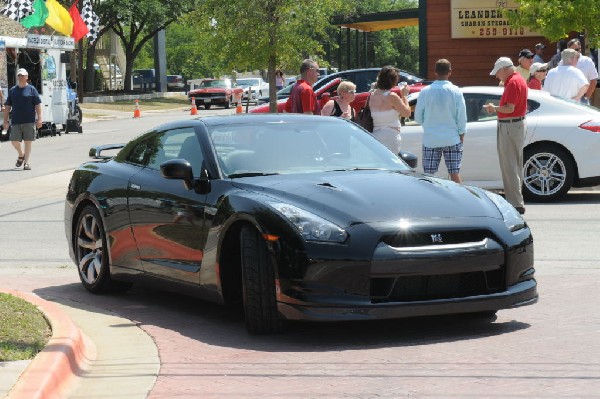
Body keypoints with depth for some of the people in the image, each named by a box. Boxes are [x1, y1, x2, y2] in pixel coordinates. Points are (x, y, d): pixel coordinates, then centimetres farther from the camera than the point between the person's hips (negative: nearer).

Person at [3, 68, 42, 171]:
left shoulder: (31, 89, 2)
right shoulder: (12, 90, 10)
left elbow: (38, 105, -1)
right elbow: (7, 106, 13)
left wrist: (39, 119, -9)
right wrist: (5, 120, 8)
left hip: (29, 121, -2)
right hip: (16, 121, 3)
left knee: (28, 141, -1)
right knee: (14, 141, -2)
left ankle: (26, 162, 6)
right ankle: (21, 155, 27)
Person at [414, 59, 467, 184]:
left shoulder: (425, 91, -4)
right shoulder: (455, 91, -6)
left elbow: (418, 117, 2)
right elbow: (461, 117, -3)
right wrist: (462, 135, 9)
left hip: (430, 139, 0)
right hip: (452, 139, 0)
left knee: (428, 175, 4)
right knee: (454, 173, 3)